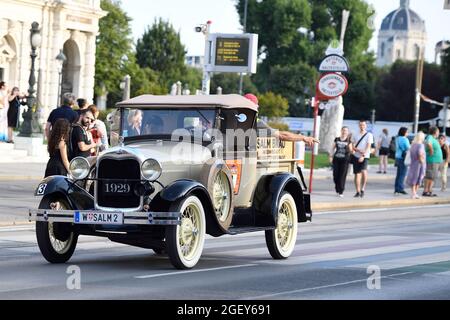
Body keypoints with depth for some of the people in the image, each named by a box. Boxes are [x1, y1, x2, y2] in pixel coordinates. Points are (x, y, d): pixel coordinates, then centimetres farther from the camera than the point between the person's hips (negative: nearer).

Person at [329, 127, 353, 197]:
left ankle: (341, 192, 0)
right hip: (336, 159, 2)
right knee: (335, 175, 2)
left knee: (342, 176, -5)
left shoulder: (348, 141, 3)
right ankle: (337, 189, 19)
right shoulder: (337, 139, 8)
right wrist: (331, 156, 6)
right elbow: (333, 148, 14)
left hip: (344, 160, -2)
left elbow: (350, 150, -2)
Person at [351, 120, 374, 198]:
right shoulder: (355, 135, 12)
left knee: (363, 171, -25)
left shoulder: (369, 135, 0)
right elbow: (353, 147, 8)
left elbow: (368, 147, -8)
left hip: (365, 157, -4)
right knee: (357, 174, 4)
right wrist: (359, 150, -12)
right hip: (356, 156, 4)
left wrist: (363, 156, -20)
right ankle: (358, 192, 10)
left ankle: (363, 189, -12)